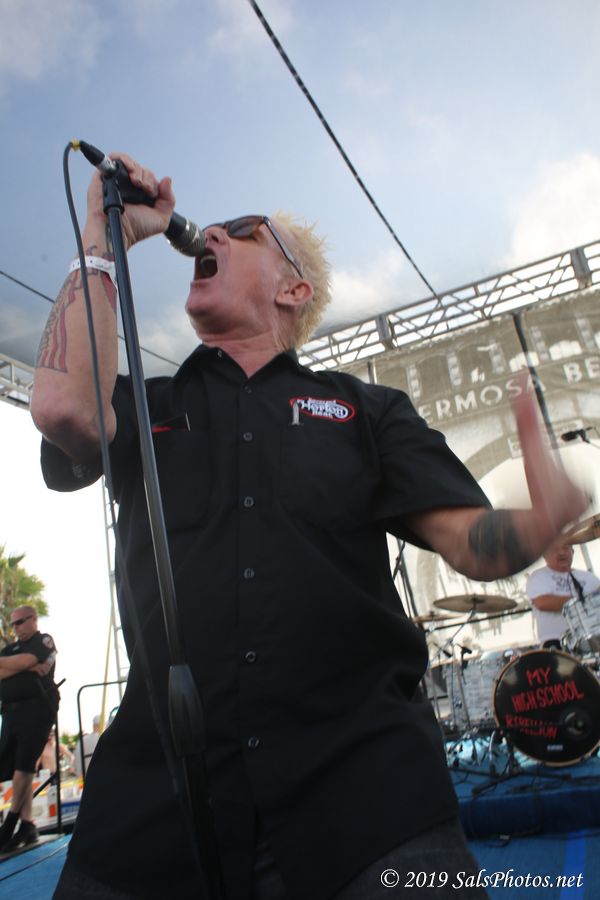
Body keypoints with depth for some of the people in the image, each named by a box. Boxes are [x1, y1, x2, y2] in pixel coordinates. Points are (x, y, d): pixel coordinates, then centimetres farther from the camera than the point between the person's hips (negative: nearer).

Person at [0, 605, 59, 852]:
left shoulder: (44, 641, 6)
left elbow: (24, 661, -10)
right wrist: (26, 667, -8)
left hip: (36, 708, -6)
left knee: (23, 766, -10)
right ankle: (27, 826, 7)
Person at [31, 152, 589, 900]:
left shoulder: (366, 408, 9)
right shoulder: (146, 410, 12)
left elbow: (474, 544, 1)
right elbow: (62, 404, -11)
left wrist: (546, 517, -23)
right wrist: (106, 238, 1)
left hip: (365, 772, 0)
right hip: (161, 786, 2)